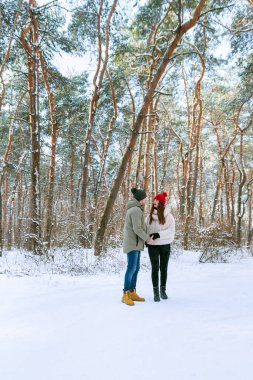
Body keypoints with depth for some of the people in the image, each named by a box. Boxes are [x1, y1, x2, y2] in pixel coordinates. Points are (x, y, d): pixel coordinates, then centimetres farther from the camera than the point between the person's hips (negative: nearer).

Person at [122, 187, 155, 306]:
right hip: (132, 243, -10)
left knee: (136, 268, 8)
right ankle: (125, 295, -10)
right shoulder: (136, 210, -18)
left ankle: (132, 293, 12)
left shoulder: (133, 208, 14)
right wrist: (148, 239, -11)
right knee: (131, 268, -14)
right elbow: (137, 229, -21)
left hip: (135, 243, 10)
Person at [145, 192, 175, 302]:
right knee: (155, 268, 2)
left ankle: (163, 290, 24)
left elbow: (171, 231, -11)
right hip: (152, 245, 2)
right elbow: (145, 228, 9)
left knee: (163, 268, 10)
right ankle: (156, 292, 10)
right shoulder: (150, 216, 4)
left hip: (165, 245, -1)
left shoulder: (168, 216, -6)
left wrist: (159, 234, -22)